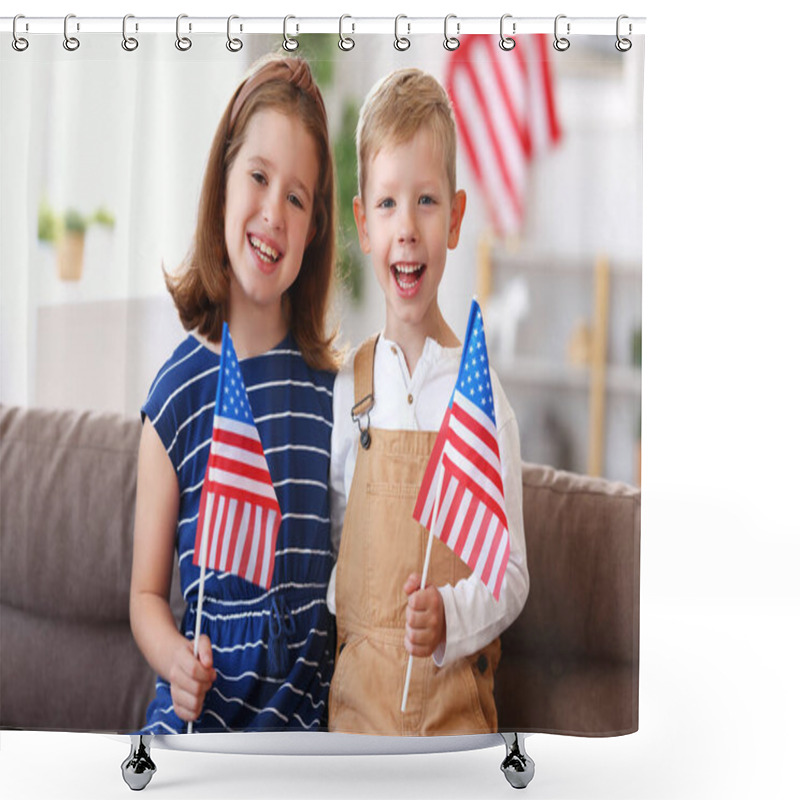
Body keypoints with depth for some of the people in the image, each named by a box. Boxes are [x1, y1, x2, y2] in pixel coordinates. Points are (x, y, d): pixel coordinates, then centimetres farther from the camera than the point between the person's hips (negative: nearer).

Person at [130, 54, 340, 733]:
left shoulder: (328, 388, 2)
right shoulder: (177, 394, -1)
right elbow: (147, 592, 5)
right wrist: (174, 657, -15)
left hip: (302, 712, 0)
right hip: (198, 711, 0)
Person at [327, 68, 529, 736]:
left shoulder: (481, 397, -6)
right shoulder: (347, 393, 1)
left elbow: (511, 573, -4)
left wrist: (449, 617, -20)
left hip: (455, 699, -1)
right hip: (356, 698, 2)